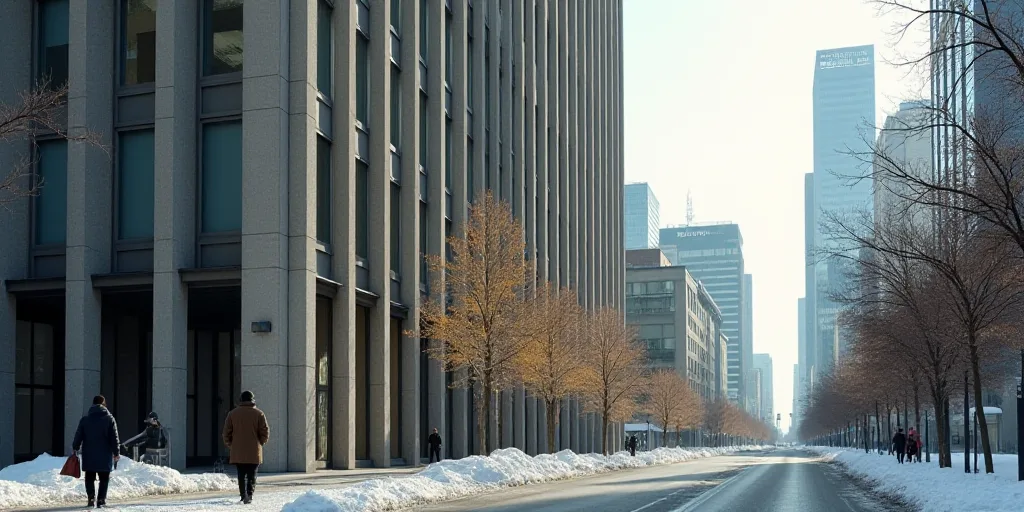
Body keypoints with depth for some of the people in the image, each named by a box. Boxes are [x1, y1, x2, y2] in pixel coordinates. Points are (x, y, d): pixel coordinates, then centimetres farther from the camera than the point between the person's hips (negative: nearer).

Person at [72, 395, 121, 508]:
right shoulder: (109, 418, -2)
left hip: (89, 455, 2)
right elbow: (114, 438, -3)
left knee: (89, 478, 10)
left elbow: (78, 435, 5)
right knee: (104, 478, 5)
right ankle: (101, 500, -2)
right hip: (104, 455, -2)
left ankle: (91, 498, -3)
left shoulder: (85, 419, 4)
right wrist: (116, 452, 2)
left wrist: (75, 448, 16)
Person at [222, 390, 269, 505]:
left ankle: (243, 495, -6)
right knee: (252, 475, 5)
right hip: (254, 452, -1)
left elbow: (227, 433, 3)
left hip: (238, 452, 1)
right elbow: (265, 432, -2)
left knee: (241, 475, 8)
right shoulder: (259, 414, -2)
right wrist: (260, 443, 14)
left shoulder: (232, 414, 3)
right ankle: (249, 495, -8)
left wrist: (230, 445, 17)